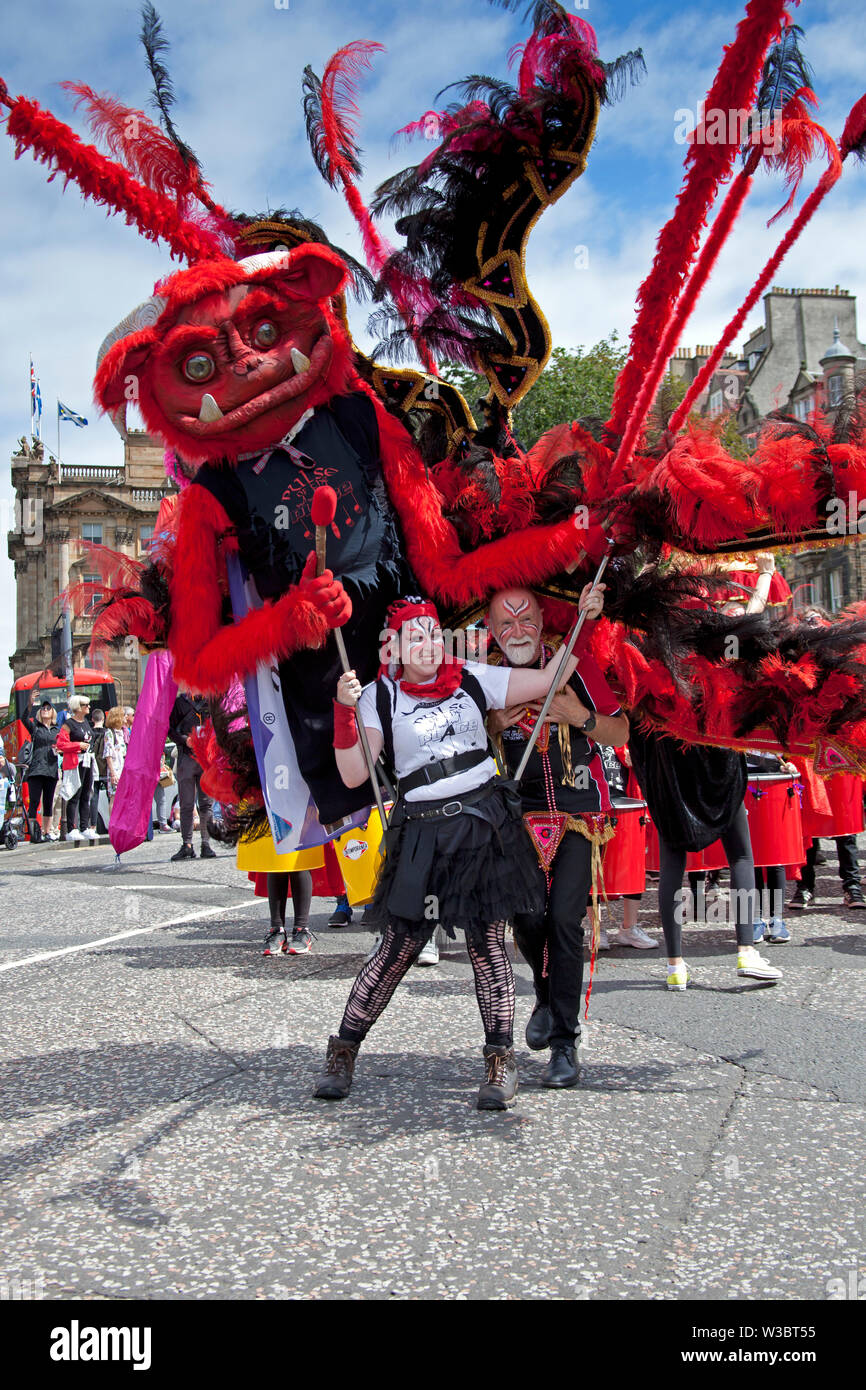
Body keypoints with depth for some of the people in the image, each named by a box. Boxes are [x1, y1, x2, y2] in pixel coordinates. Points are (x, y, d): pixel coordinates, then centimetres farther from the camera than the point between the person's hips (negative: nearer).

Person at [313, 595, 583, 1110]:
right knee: (400, 947, -1)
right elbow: (354, 774, -7)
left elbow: (549, 680, 7)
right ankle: (343, 1053, 13)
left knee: (488, 943, 2)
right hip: (424, 831, -2)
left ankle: (502, 1061, 13)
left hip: (485, 824, 2)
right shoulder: (380, 696, 2)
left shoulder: (472, 680, 9)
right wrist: (344, 711, -19)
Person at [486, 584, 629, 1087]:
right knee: (527, 915, -10)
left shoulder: (576, 667, -1)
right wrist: (495, 724, -7)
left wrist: (581, 717, -16)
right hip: (521, 813, 2)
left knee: (566, 918, -11)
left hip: (578, 810, -2)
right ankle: (548, 996, 23)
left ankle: (565, 1043, -2)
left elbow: (621, 733, 3)